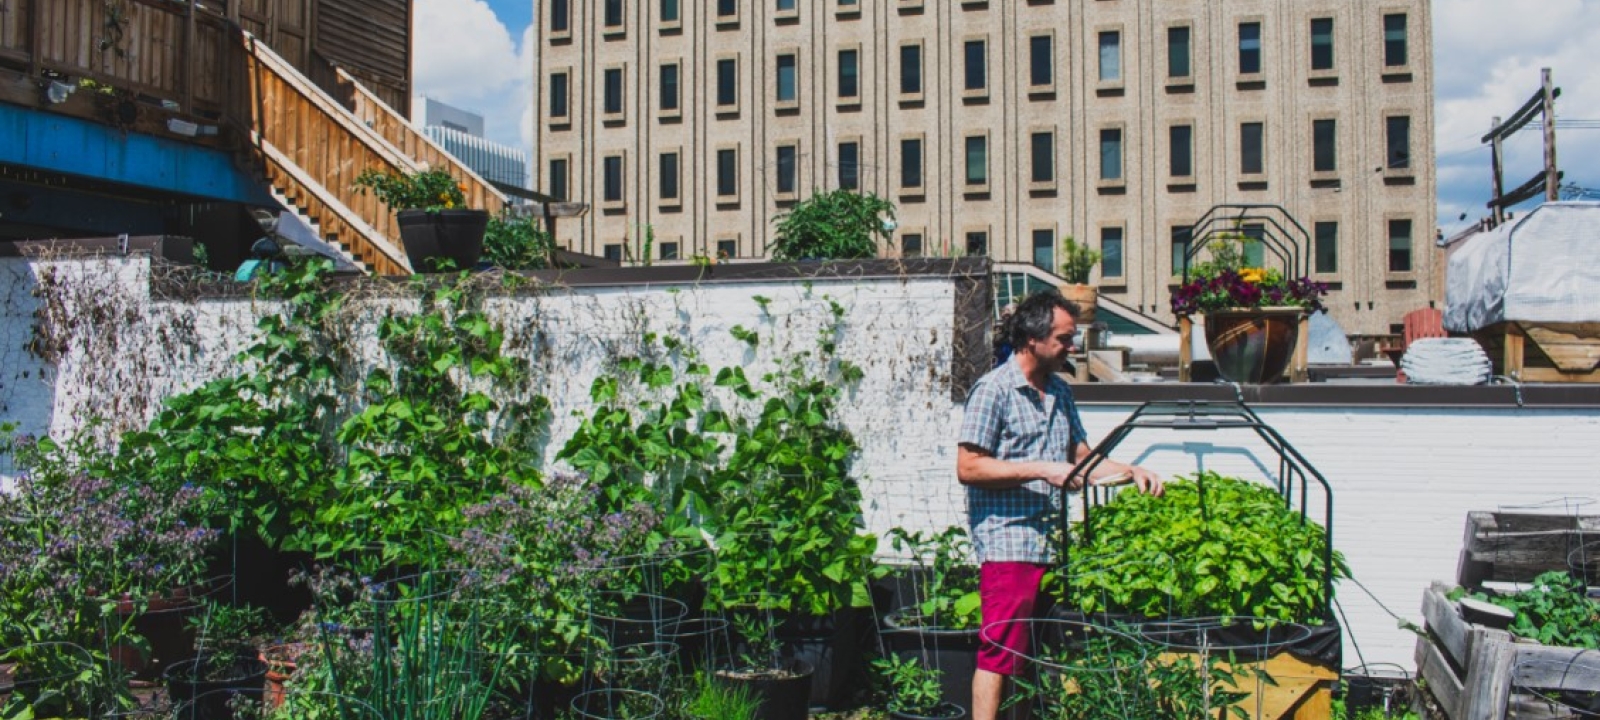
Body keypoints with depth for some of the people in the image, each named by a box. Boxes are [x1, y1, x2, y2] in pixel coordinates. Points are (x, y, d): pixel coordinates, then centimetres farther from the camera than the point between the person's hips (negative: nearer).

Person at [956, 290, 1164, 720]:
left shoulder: (1060, 392, 17)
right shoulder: (994, 390, -8)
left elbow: (1081, 458, 22)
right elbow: (968, 467, -15)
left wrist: (1130, 472, 6)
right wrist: (1042, 470, -18)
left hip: (1051, 543, 8)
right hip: (1008, 543, -8)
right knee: (1000, 652, -7)